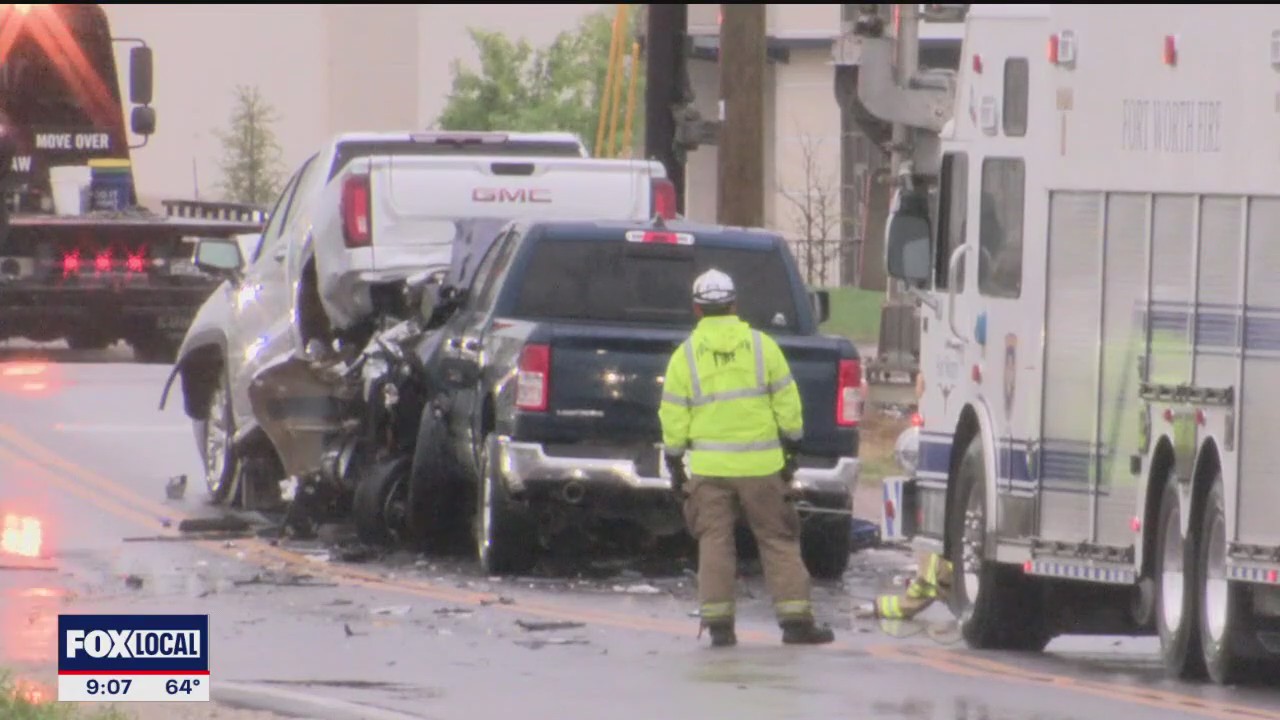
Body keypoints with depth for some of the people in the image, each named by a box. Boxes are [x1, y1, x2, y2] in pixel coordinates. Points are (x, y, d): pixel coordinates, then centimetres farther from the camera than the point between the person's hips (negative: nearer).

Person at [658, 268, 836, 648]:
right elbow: (787, 403, 3)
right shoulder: (761, 346, 1)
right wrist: (792, 445, 14)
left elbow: (673, 418, 2)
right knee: (778, 541, 5)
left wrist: (674, 463, 11)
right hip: (761, 465, 0)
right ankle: (795, 619, 2)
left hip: (709, 468, 0)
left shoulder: (685, 356, 1)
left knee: (715, 542, 5)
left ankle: (718, 622, 0)